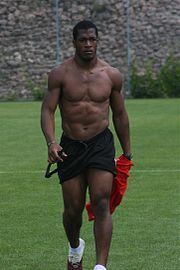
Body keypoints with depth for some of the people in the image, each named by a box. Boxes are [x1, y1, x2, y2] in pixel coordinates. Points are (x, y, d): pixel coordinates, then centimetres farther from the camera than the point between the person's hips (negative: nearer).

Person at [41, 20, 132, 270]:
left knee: (101, 204, -15)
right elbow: (48, 110, -6)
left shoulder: (112, 76, 2)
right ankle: (75, 247, 40)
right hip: (70, 146, 0)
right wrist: (51, 142, -23)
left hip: (101, 144, 0)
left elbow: (120, 115, 12)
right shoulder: (60, 74, -4)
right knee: (73, 209, 8)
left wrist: (127, 153, 15)